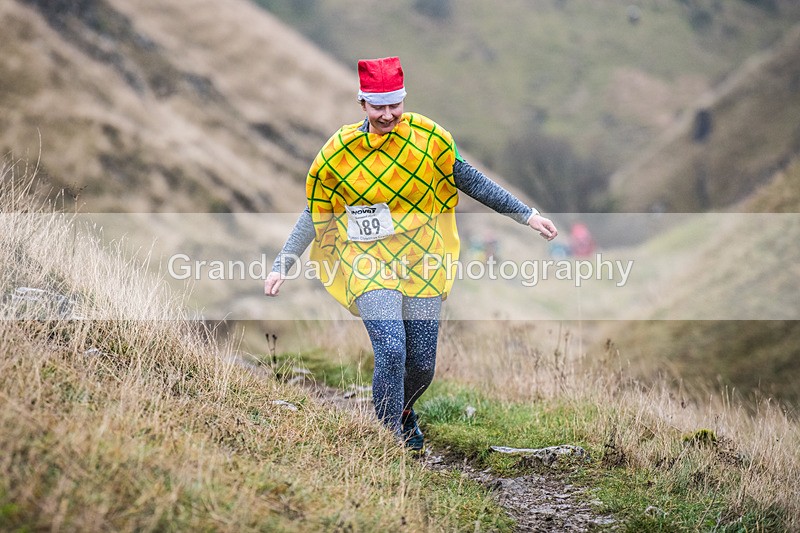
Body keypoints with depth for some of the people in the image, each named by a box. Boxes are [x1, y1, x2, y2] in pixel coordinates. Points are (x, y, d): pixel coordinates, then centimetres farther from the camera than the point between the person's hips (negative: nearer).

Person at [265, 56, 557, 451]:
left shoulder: (428, 138, -4)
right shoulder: (339, 152, -6)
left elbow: (470, 181, 7)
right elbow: (315, 214, 4)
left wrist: (527, 215, 8)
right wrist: (281, 267, 1)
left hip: (421, 262, 2)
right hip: (368, 265, -2)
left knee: (422, 364, 4)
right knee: (391, 351, -22)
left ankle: (402, 410, 39)